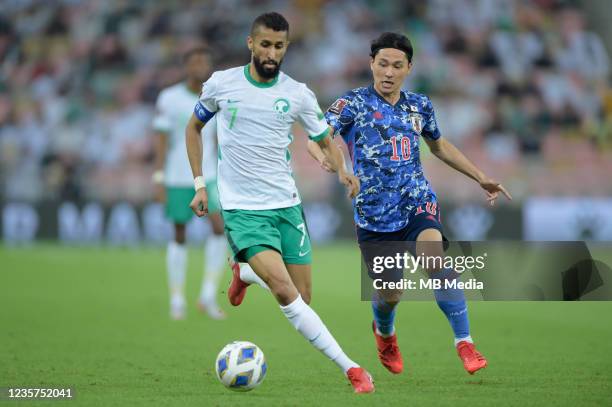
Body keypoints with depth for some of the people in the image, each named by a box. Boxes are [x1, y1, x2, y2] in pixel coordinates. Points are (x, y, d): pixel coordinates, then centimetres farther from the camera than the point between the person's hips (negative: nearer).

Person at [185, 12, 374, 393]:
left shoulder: (297, 94, 1)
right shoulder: (222, 84, -2)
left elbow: (325, 141, 10)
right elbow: (194, 127, 14)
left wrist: (342, 169, -13)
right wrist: (200, 184, 6)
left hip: (286, 204, 3)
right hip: (242, 208, -3)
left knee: (302, 298, 3)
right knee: (285, 291, -22)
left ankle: (246, 275, 35)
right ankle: (351, 369, -20)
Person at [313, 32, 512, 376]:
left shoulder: (420, 106, 8)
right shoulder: (355, 103, -5)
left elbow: (439, 145, 27)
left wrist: (481, 177, 27)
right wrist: (324, 157, -42)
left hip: (417, 204, 1)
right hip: (374, 214, -1)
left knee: (436, 262, -28)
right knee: (390, 294, 4)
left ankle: (465, 343, -21)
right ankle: (385, 334, 41)